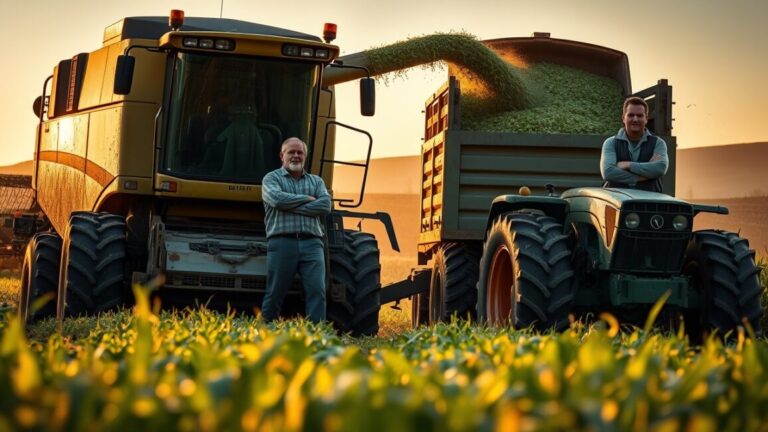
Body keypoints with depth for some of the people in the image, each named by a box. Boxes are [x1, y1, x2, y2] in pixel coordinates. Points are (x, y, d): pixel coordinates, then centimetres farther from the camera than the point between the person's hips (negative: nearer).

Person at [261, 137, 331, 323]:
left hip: (311, 244, 2)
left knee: (317, 291, -10)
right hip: (282, 242, -2)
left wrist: (292, 207, -5)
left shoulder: (316, 181, 21)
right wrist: (307, 199, 0)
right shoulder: (272, 178, 13)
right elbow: (277, 199, -10)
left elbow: (325, 205, 2)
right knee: (275, 294, -1)